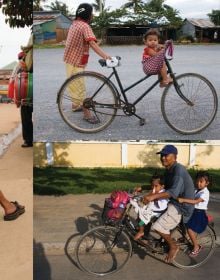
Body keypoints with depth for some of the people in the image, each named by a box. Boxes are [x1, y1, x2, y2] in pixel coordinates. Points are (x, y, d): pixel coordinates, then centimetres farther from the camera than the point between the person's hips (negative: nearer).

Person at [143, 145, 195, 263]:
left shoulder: (178, 169, -23)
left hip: (181, 206, -10)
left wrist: (154, 196, -46)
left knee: (159, 226, -20)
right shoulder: (168, 170, 7)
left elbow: (174, 192, -35)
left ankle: (173, 246, 4)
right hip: (172, 202, 10)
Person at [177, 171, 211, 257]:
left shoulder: (205, 193, -21)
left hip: (200, 214, -8)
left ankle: (196, 247, 5)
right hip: (194, 212, 8)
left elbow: (195, 201, -35)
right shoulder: (196, 190, 7)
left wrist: (183, 200, -46)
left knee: (190, 229, -13)